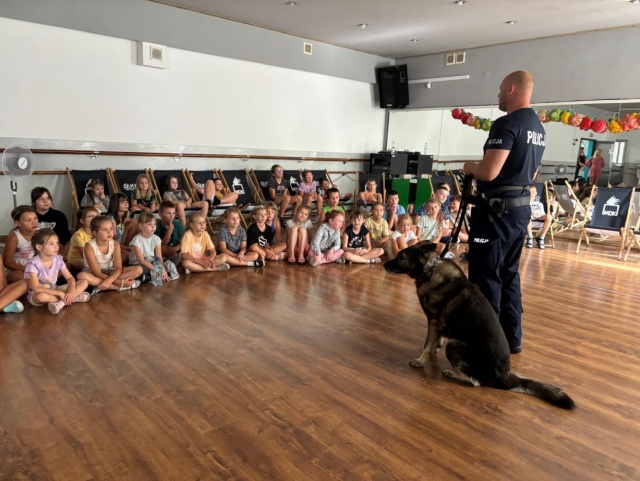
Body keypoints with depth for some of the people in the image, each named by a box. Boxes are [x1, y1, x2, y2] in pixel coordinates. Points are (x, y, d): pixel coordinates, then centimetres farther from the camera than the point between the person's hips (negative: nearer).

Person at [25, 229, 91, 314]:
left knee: (84, 282, -8)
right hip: (36, 295, -6)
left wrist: (72, 290, -25)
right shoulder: (33, 264, -21)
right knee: (42, 296, -44)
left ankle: (61, 302, -26)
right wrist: (59, 293, -30)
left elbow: (70, 278, -3)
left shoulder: (58, 259, -5)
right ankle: (75, 298, -25)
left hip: (54, 291, 6)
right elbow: (36, 289, -27)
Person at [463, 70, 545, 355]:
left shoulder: (507, 124, -16)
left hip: (497, 209, -10)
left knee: (486, 277, -1)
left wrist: (470, 167, -3)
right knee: (509, 274, 16)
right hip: (521, 207, 10)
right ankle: (512, 337, 25)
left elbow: (489, 172, -24)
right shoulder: (538, 128, 14)